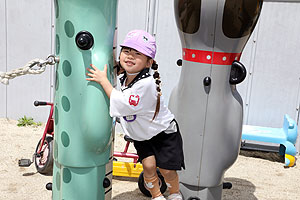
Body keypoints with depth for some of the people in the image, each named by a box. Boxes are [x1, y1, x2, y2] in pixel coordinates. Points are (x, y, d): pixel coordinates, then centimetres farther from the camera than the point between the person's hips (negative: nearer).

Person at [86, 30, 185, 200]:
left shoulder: (146, 84, -32)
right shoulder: (123, 79, -6)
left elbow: (121, 106, -36)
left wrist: (103, 80, -31)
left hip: (164, 132, -5)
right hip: (141, 135, 6)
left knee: (166, 169, -2)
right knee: (148, 165, -5)